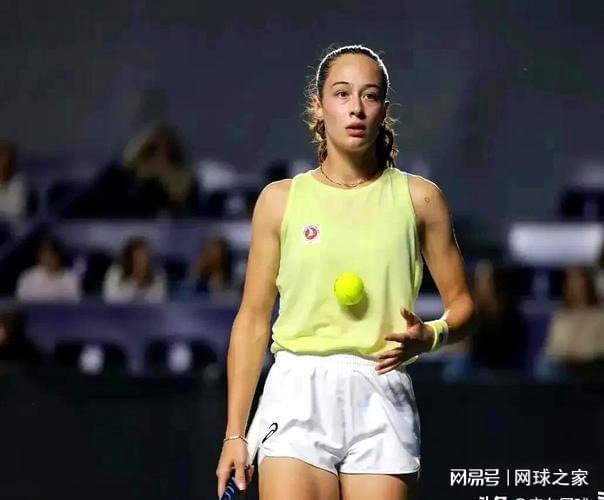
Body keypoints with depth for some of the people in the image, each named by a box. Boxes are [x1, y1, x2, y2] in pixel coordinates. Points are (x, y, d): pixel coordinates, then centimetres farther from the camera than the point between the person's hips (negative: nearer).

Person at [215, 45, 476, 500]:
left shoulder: (418, 198, 8)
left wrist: (429, 337, -11)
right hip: (298, 396, 0)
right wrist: (235, 433, 5)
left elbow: (462, 304, 13)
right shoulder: (280, 200, 8)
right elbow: (252, 320, 10)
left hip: (382, 400, 0)